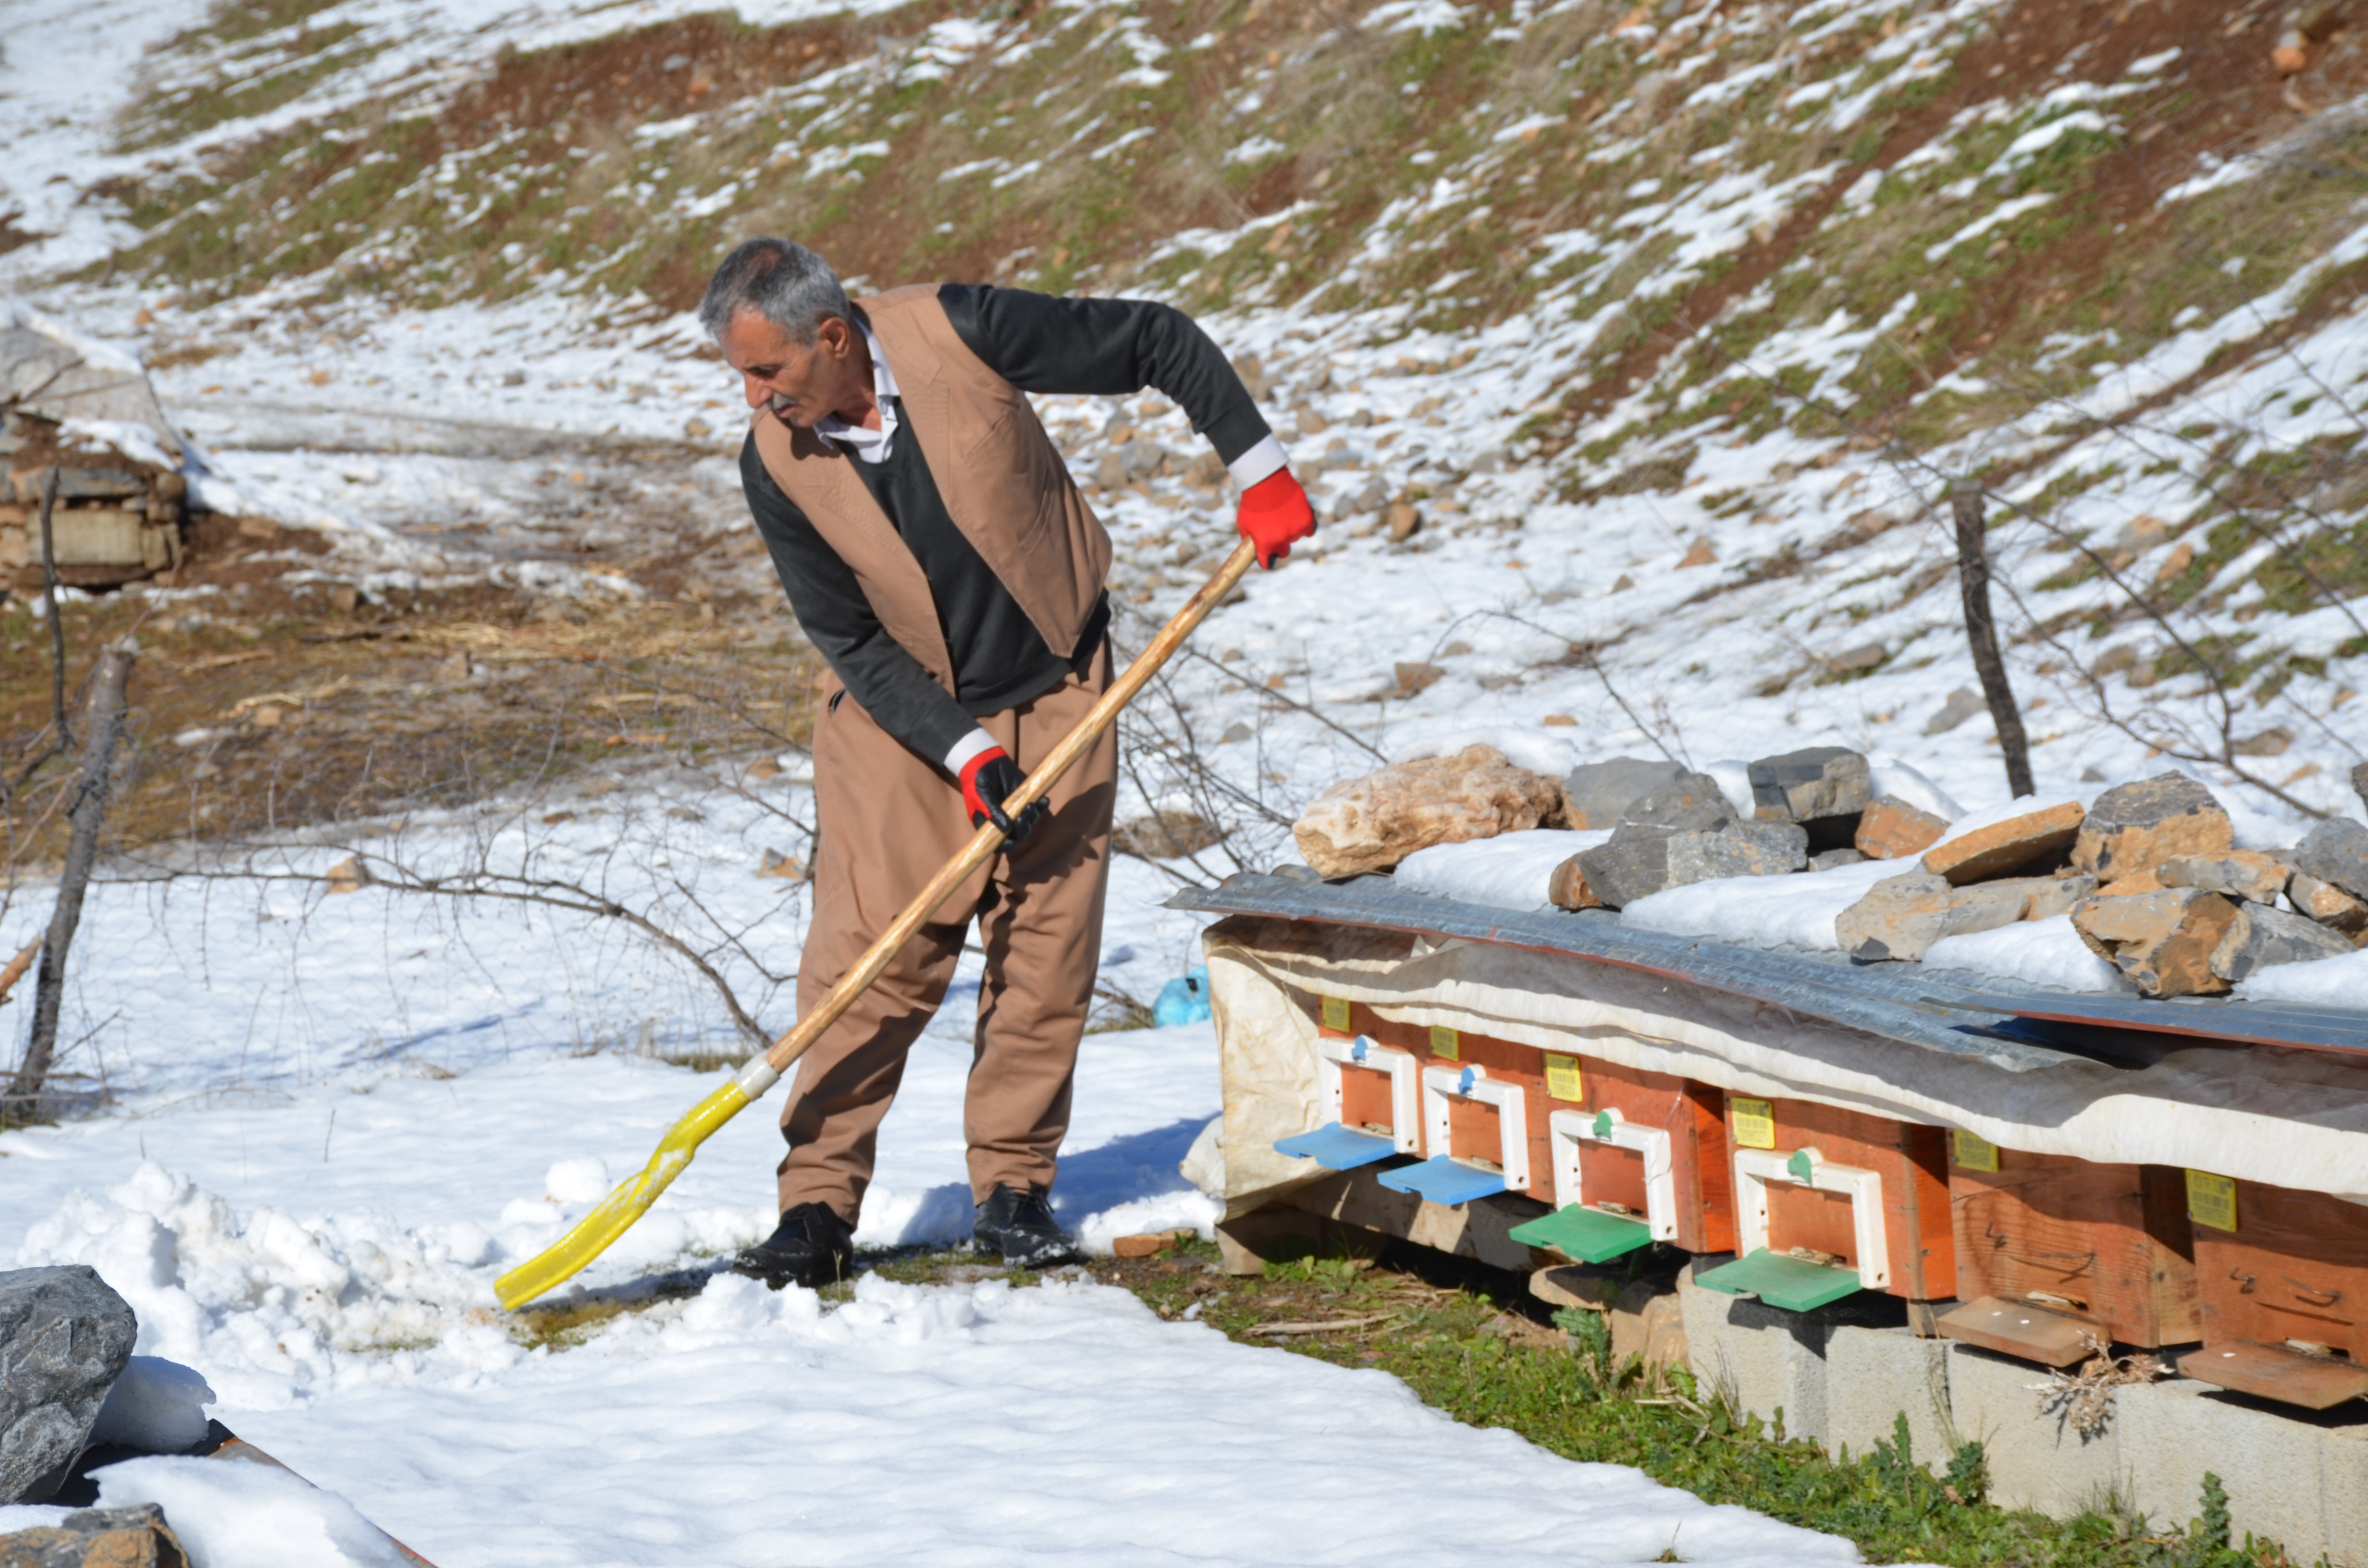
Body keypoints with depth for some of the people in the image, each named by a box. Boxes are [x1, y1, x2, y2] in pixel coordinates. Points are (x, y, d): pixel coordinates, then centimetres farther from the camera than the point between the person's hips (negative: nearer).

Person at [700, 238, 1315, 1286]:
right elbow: (850, 640, -11)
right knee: (869, 953, -9)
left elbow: (1159, 343, -11)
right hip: (898, 713, 0)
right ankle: (819, 1203, -2)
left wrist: (1257, 467, -10)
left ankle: (1013, 1189, 11)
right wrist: (963, 751, -20)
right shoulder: (774, 464, -16)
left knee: (1048, 946, 0)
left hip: (1055, 693, 0)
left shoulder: (960, 333, -21)